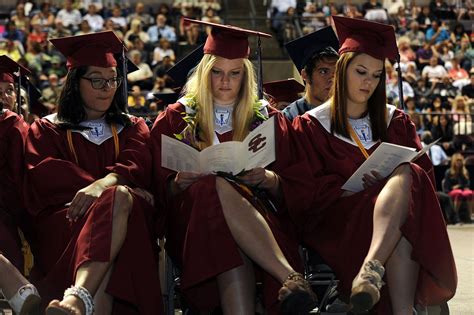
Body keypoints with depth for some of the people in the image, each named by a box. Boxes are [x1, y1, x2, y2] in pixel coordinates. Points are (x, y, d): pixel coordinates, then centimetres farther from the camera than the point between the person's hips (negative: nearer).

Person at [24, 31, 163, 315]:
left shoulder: (133, 128, 27)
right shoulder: (47, 130, 23)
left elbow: (135, 167, 4)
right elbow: (43, 177, 1)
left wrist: (103, 186, -22)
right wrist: (117, 188, -13)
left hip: (124, 218, 1)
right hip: (63, 223, -1)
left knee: (119, 198, -37)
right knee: (119, 195, -36)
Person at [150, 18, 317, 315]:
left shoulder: (268, 119, 18)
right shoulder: (176, 119, 16)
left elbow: (297, 190, 10)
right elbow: (162, 193, 10)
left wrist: (268, 179, -11)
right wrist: (180, 182, -13)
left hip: (261, 217, 1)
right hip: (194, 224, -1)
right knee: (218, 186, -37)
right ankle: (291, 278, -52)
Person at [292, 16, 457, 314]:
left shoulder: (395, 121, 21)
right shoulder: (312, 126, 10)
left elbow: (424, 168, 12)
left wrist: (401, 178, -11)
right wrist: (350, 188, -16)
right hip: (337, 216, -3)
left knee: (405, 176, -34)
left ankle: (370, 270, -54)